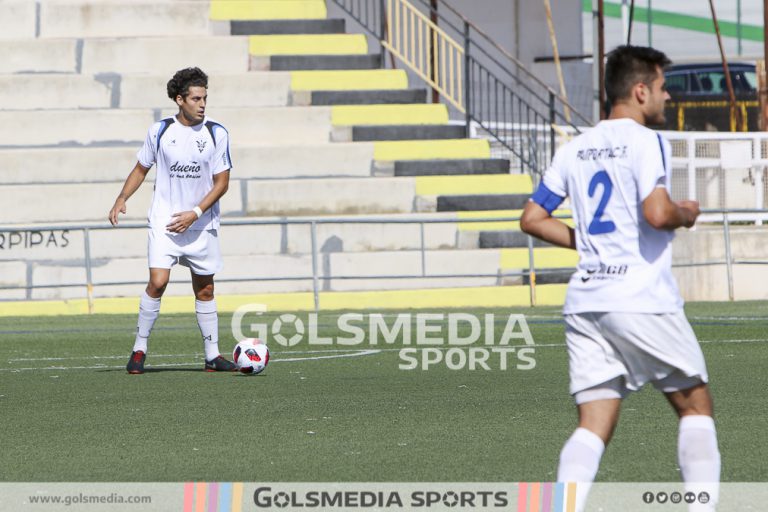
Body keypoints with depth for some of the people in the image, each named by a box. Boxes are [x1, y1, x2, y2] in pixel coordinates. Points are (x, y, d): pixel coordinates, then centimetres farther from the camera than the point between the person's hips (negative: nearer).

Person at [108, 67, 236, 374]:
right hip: (164, 221, -1)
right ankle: (139, 349, -4)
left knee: (205, 290, 8)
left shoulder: (216, 134, -3)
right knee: (158, 282, -16)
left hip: (202, 224, 1)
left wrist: (195, 213, -14)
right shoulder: (160, 131, -1)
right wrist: (122, 199, -5)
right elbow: (141, 169, 11)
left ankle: (212, 355, 17)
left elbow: (222, 182, -2)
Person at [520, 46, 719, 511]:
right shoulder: (646, 142, -7)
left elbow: (533, 219, 16)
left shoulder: (574, 150, 13)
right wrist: (686, 214, 0)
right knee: (696, 406, 11)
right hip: (642, 297, -6)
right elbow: (657, 212, -21)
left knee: (595, 427, 2)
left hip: (585, 300, 6)